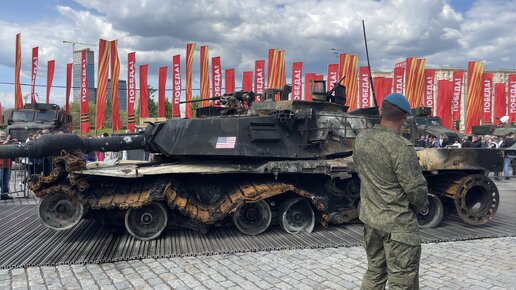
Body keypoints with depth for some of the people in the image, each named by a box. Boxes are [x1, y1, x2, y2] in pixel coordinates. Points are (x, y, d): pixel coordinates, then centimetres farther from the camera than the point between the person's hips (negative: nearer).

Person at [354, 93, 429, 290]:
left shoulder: (361, 139, -1)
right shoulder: (400, 147, -23)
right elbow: (416, 188, -18)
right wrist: (422, 207, 2)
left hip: (369, 218, 7)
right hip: (398, 224, -7)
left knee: (374, 272, 22)